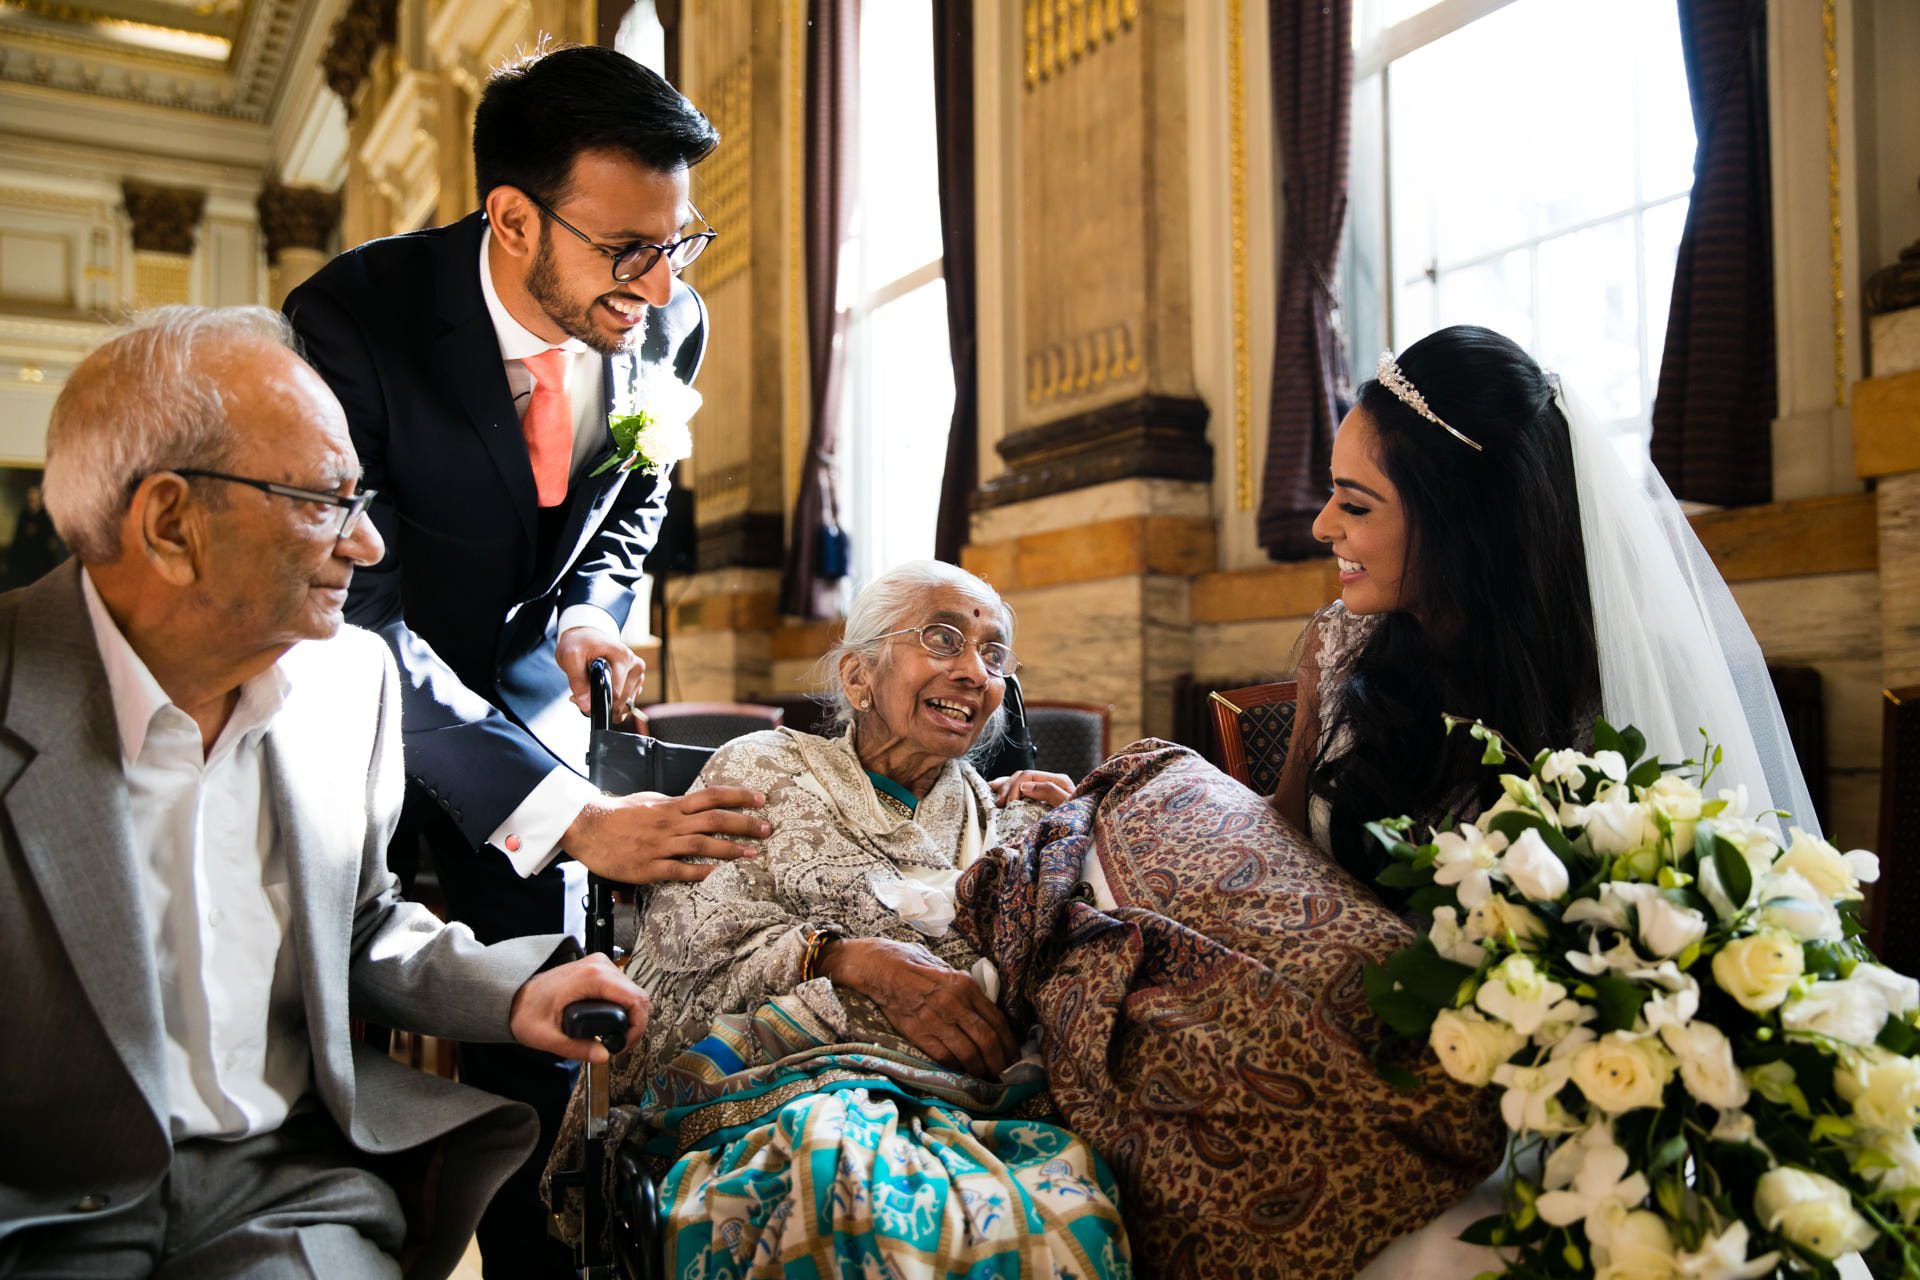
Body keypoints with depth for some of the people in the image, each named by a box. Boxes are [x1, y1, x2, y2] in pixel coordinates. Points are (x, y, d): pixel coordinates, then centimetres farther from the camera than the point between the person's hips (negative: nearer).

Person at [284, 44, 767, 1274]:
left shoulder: (671, 322, -12)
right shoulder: (350, 320, -28)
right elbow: (361, 618, -31)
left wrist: (591, 612, -10)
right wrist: (570, 818, -37)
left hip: (527, 687, 3)